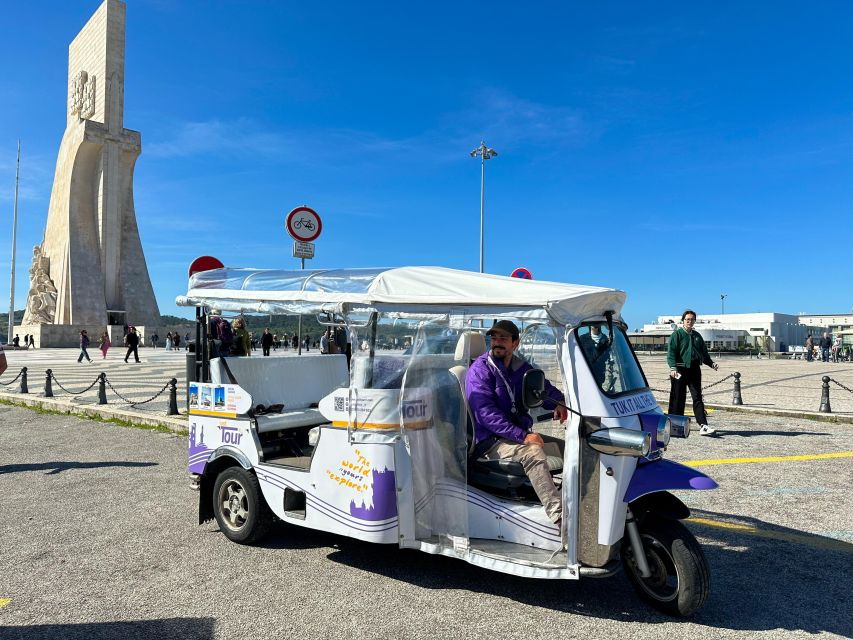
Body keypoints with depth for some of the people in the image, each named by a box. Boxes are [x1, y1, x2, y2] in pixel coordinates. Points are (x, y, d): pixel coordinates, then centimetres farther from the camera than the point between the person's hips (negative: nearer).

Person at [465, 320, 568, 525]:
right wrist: (522, 436, -27)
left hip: (522, 434, 7)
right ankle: (557, 513, -36)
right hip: (490, 441, -7)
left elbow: (545, 388, 23)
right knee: (532, 452, -32)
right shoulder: (480, 370, -8)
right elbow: (486, 414, -17)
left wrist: (559, 403, -3)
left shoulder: (521, 368, 13)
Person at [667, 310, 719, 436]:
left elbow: (704, 353, 24)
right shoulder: (677, 334, 0)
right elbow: (671, 352, -9)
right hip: (680, 370, -5)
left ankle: (703, 426, -5)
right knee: (678, 398, 1)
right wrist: (673, 367, -23)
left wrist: (711, 363, 7)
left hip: (695, 370, 5)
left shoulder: (697, 336, 18)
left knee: (697, 397, -1)